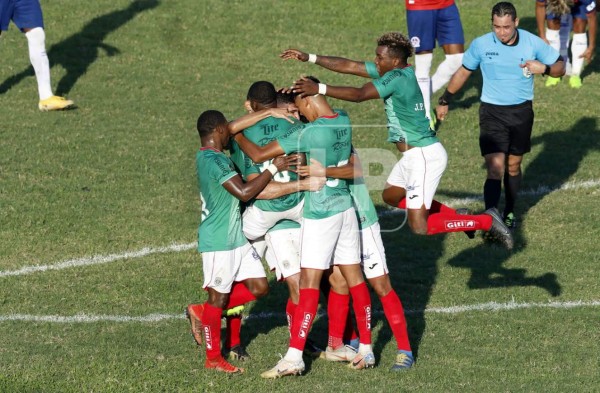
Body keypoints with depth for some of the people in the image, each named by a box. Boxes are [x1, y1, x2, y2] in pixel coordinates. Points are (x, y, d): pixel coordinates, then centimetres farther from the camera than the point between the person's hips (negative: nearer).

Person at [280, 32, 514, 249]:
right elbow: (350, 66, 9)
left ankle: (486, 221, -1)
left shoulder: (397, 78, -21)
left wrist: (319, 89, -31)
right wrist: (309, 58, 8)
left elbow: (359, 95, -31)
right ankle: (455, 215, 27)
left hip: (424, 157, -10)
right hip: (415, 155, 10)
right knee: (391, 196, 29)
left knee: (419, 227, -8)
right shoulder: (394, 72, 6)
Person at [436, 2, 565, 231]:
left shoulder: (533, 43, -8)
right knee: (495, 168, -15)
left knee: (513, 166, 14)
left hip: (521, 111, 2)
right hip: (492, 111, -2)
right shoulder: (480, 45, -8)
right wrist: (445, 100, 14)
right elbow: (464, 72, 9)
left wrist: (544, 68, -21)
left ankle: (509, 213, 33)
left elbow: (560, 68, 1)